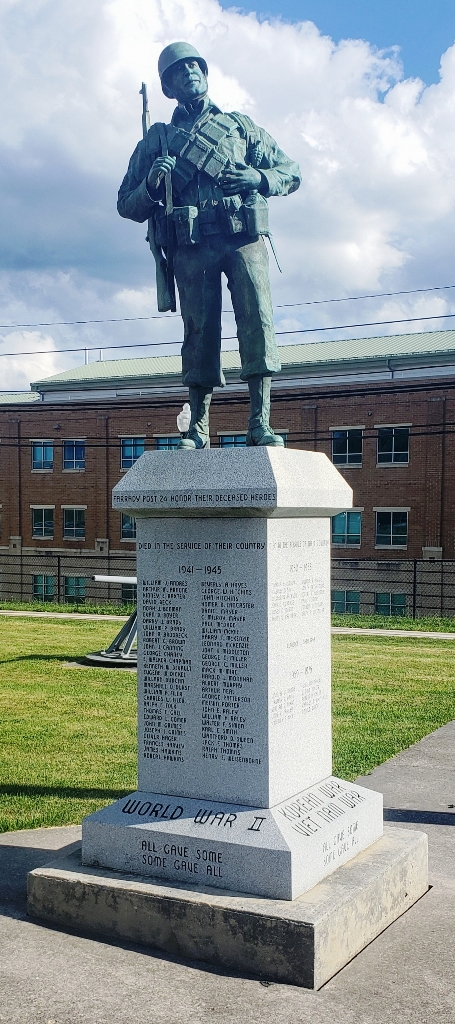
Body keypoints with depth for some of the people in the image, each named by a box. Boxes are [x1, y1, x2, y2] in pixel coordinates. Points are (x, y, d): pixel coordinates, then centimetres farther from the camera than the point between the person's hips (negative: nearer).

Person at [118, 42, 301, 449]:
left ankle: (260, 424, -17)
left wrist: (258, 178, -2)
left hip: (243, 237, 0)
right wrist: (151, 185, -5)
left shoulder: (240, 125, 23)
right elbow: (127, 205, 17)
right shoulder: (157, 138, 20)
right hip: (191, 246, 0)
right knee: (199, 328, -7)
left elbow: (291, 173, 20)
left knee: (257, 316, -15)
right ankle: (198, 427, -2)